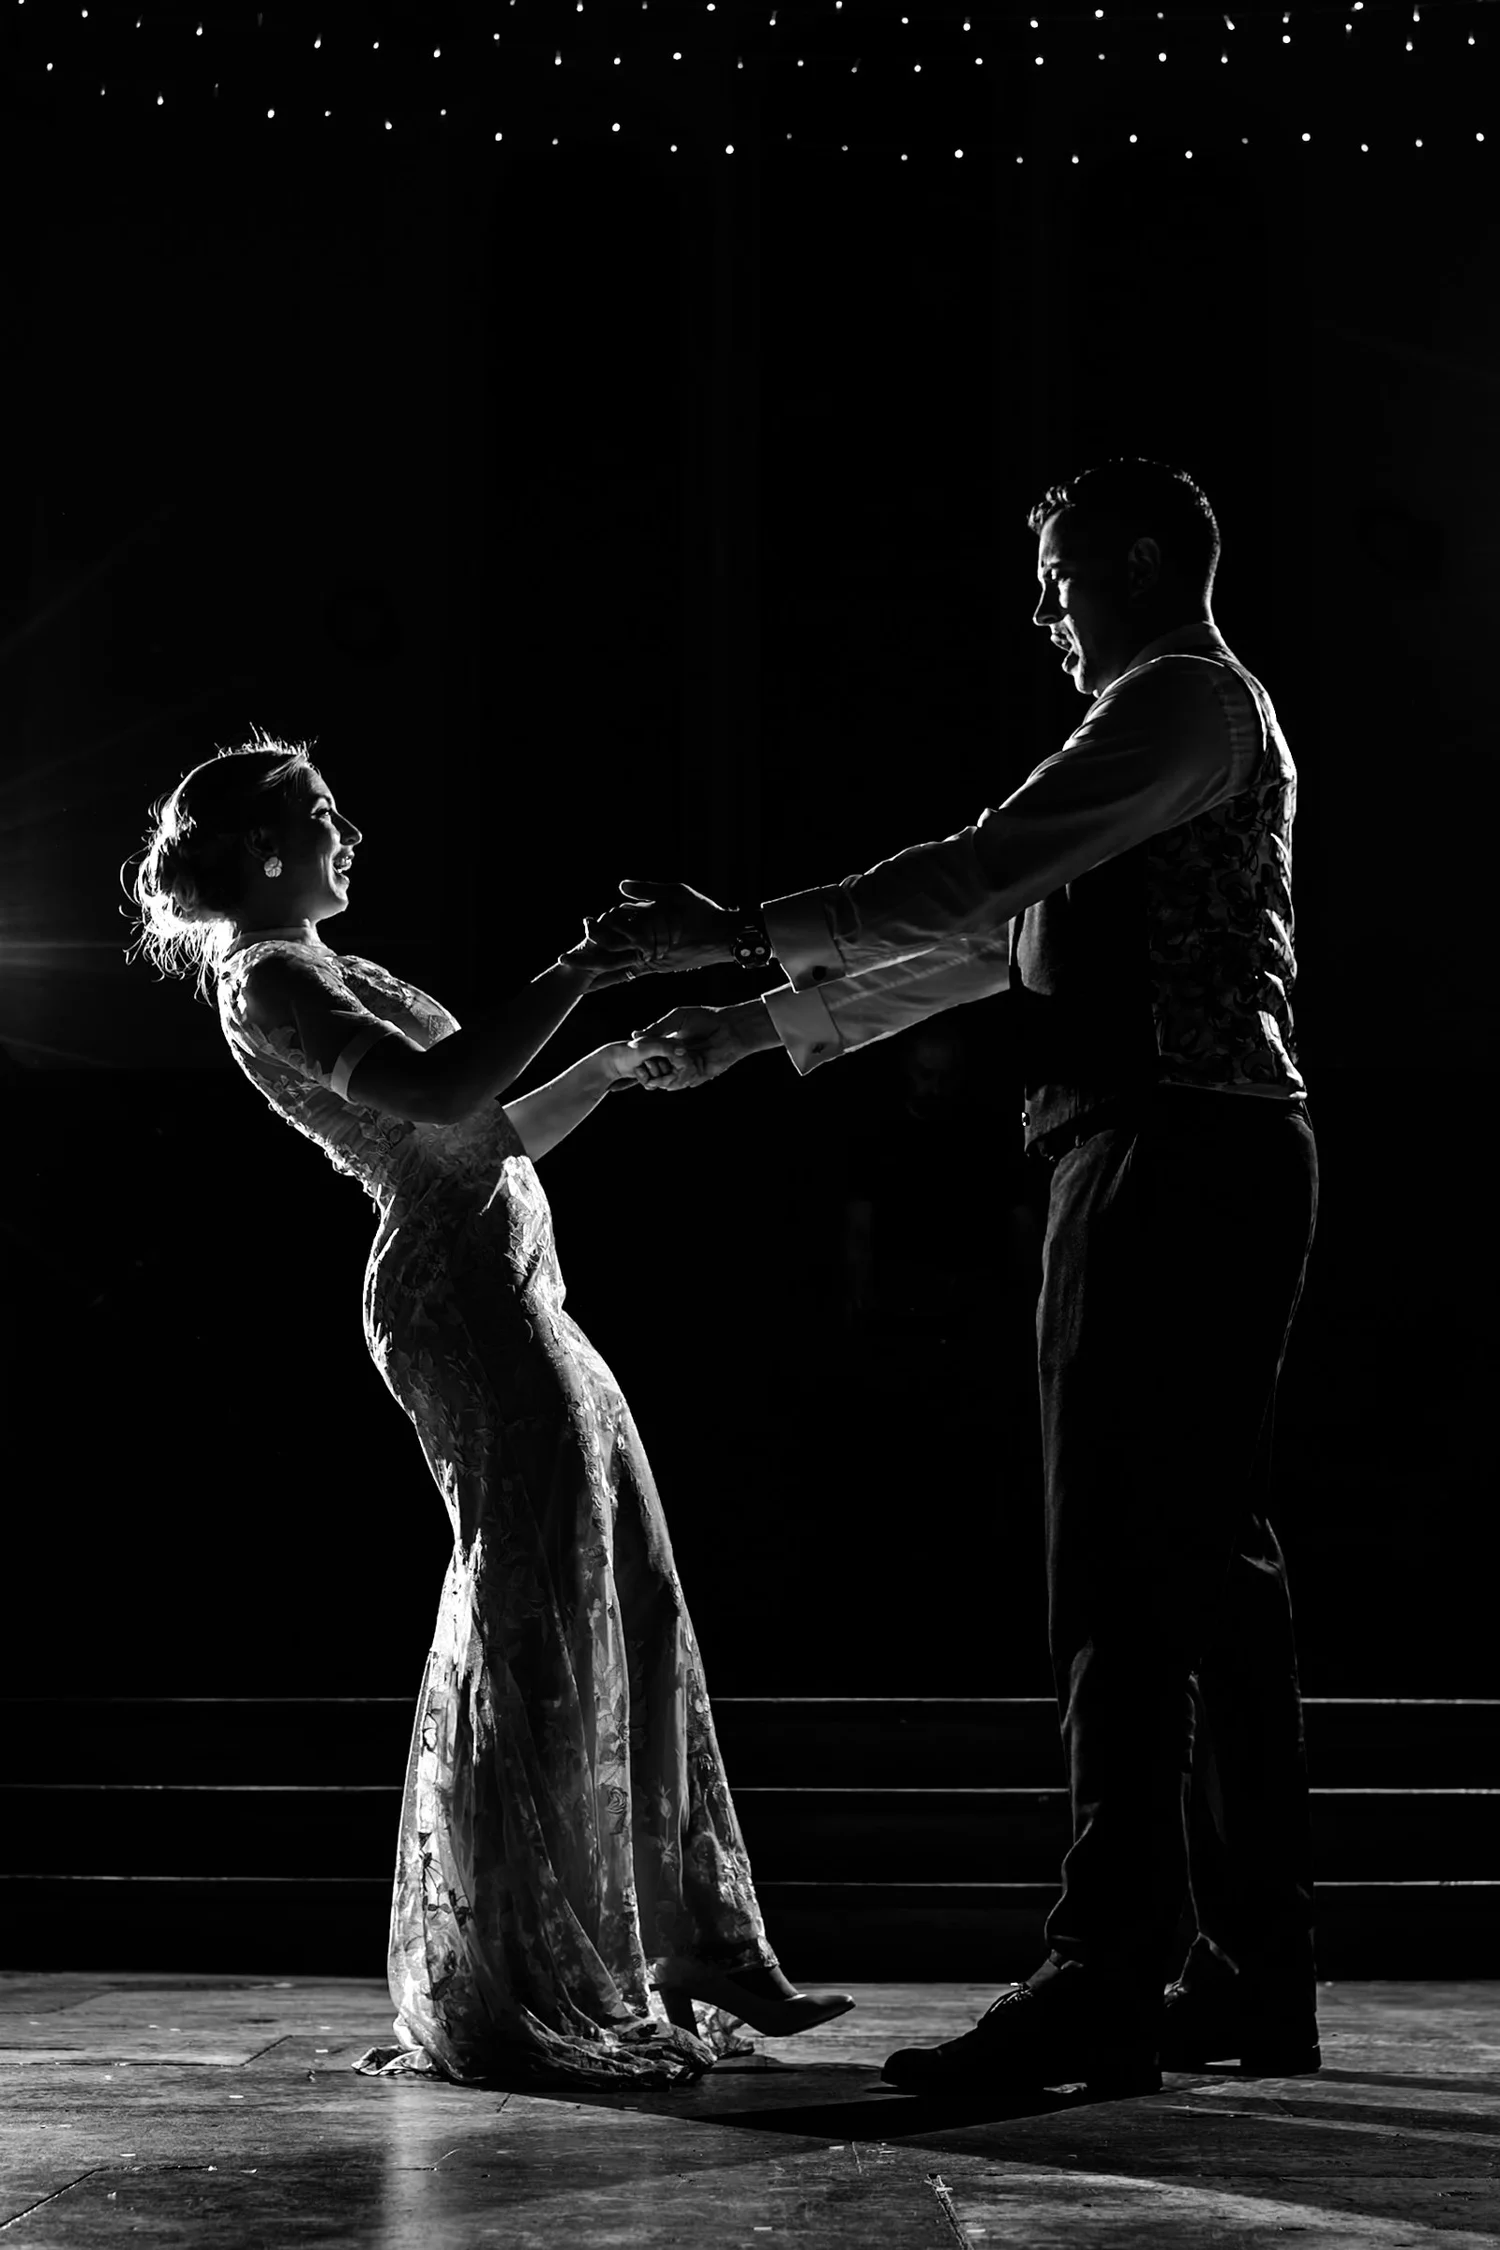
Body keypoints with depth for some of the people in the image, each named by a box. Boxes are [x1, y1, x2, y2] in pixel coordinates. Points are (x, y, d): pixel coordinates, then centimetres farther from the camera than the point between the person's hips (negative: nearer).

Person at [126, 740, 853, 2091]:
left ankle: (691, 1955, 19)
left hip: (515, 1298, 10)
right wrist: (571, 981, -14)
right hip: (465, 1294, -10)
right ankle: (513, 1998, -4)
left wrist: (607, 1068, 23)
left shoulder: (325, 978, 25)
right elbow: (436, 1100, -20)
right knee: (536, 1634, -10)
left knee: (631, 1619, 11)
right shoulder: (271, 981, -5)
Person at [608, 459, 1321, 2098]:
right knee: (1201, 1561, 8)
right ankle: (1252, 1978, 11)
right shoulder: (1184, 721, 28)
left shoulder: (1188, 701, -3)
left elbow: (974, 877, -16)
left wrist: (742, 936, -14)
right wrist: (761, 1025, 26)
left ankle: (1106, 1978, -13)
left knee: (1127, 1565, -13)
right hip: (1187, 1166, 10)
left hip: (1174, 1161, -10)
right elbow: (987, 936, 28)